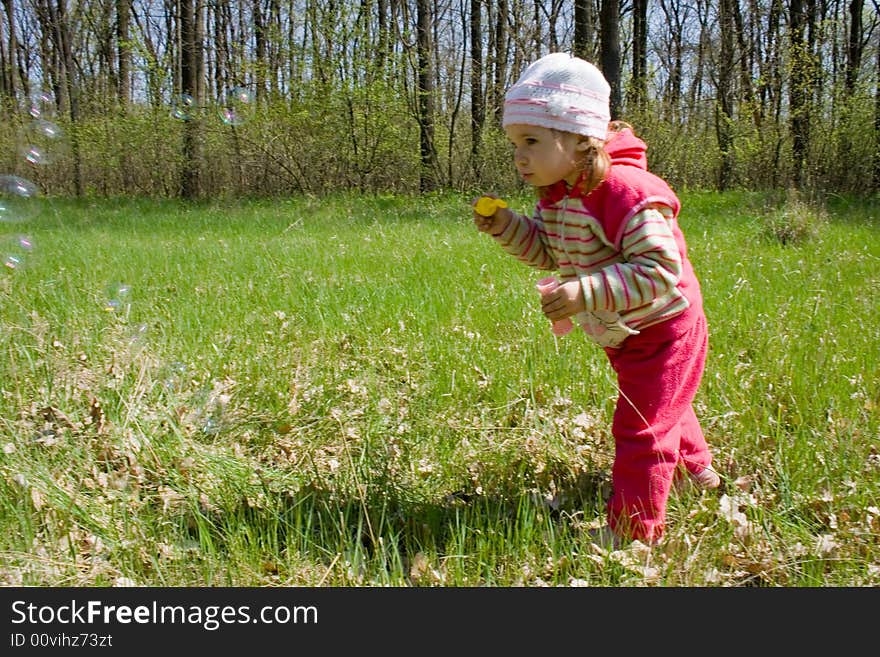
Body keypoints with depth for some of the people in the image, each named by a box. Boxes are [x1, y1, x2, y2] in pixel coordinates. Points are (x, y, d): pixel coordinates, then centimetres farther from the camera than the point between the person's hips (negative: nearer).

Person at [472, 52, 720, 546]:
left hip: (663, 330, -9)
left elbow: (660, 272, -38)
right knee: (661, 407, 30)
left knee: (640, 429, -5)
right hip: (624, 335, 10)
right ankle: (695, 469, 56)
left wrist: (587, 292, -46)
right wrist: (506, 226, -10)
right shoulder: (557, 194, -5)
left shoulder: (627, 191, -33)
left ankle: (633, 531, 9)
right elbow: (549, 252, 7)